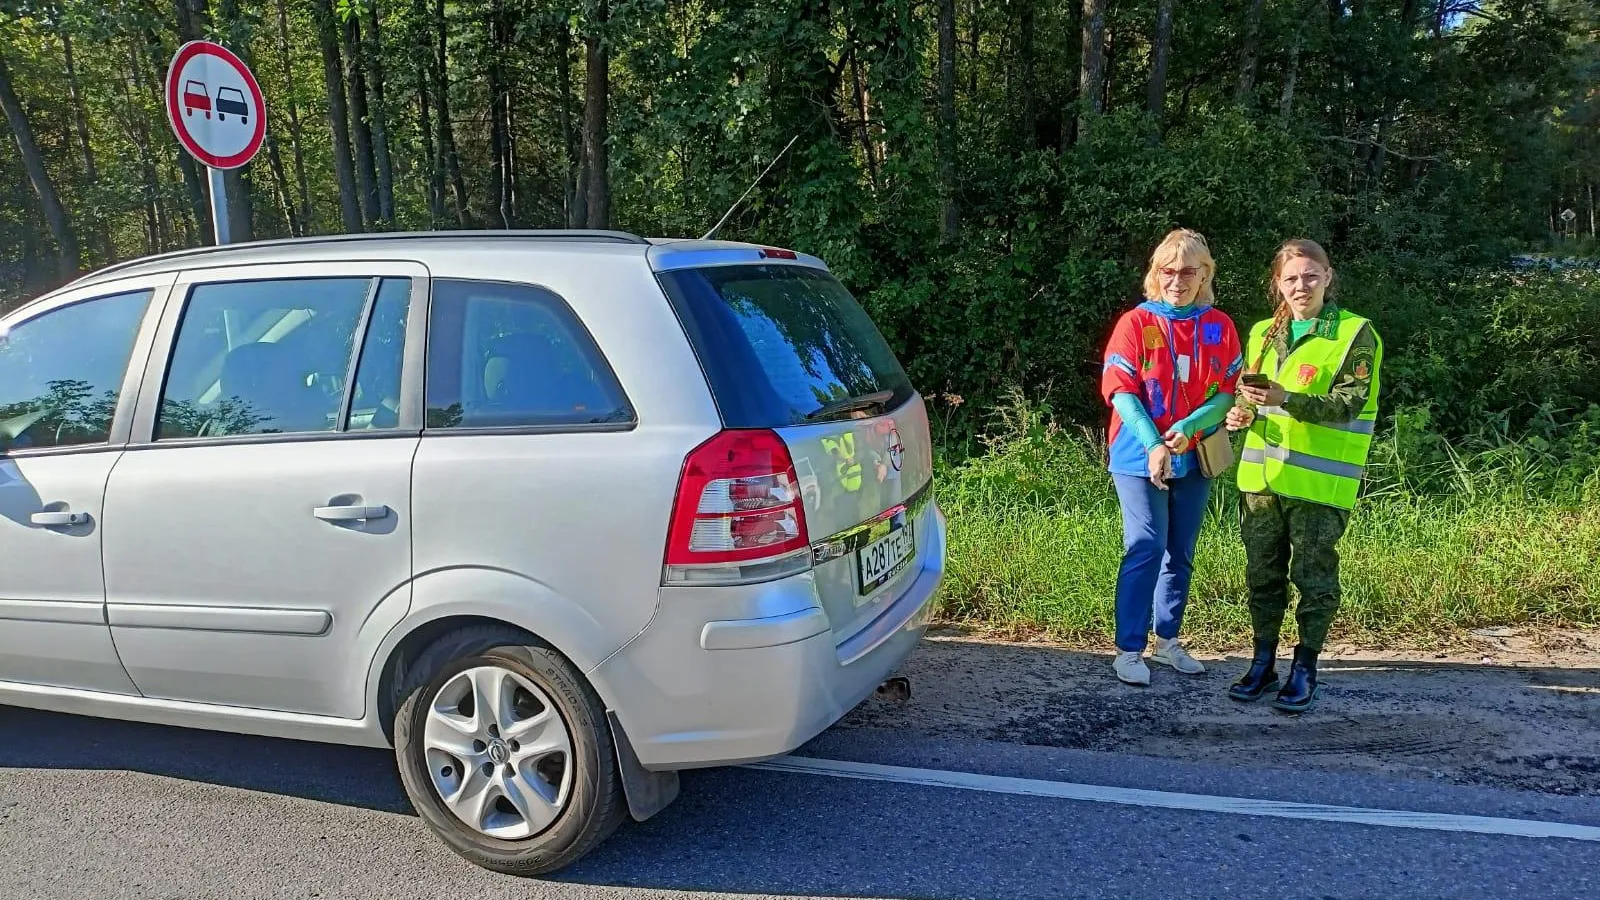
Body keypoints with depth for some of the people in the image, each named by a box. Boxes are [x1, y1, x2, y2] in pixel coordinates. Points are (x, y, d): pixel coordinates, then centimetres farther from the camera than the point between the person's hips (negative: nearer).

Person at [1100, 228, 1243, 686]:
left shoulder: (1220, 327, 4)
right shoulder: (1136, 322, -5)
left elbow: (1229, 392, 1)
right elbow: (1121, 391, -10)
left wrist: (1189, 426, -17)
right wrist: (1154, 445, -22)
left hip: (1195, 458, 4)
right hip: (1140, 456, -4)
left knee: (1181, 553, 11)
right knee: (1146, 548, -10)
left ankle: (1168, 640, 24)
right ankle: (1129, 650, -3)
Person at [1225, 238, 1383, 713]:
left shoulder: (1355, 334, -5)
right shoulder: (1263, 333, 12)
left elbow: (1350, 403, -14)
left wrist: (1286, 399, -26)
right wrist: (1243, 412, 0)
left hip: (1319, 482, -5)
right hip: (1261, 477, 5)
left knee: (1314, 577, 2)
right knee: (1262, 574, 11)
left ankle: (1305, 670, 15)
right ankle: (1263, 664, 24)